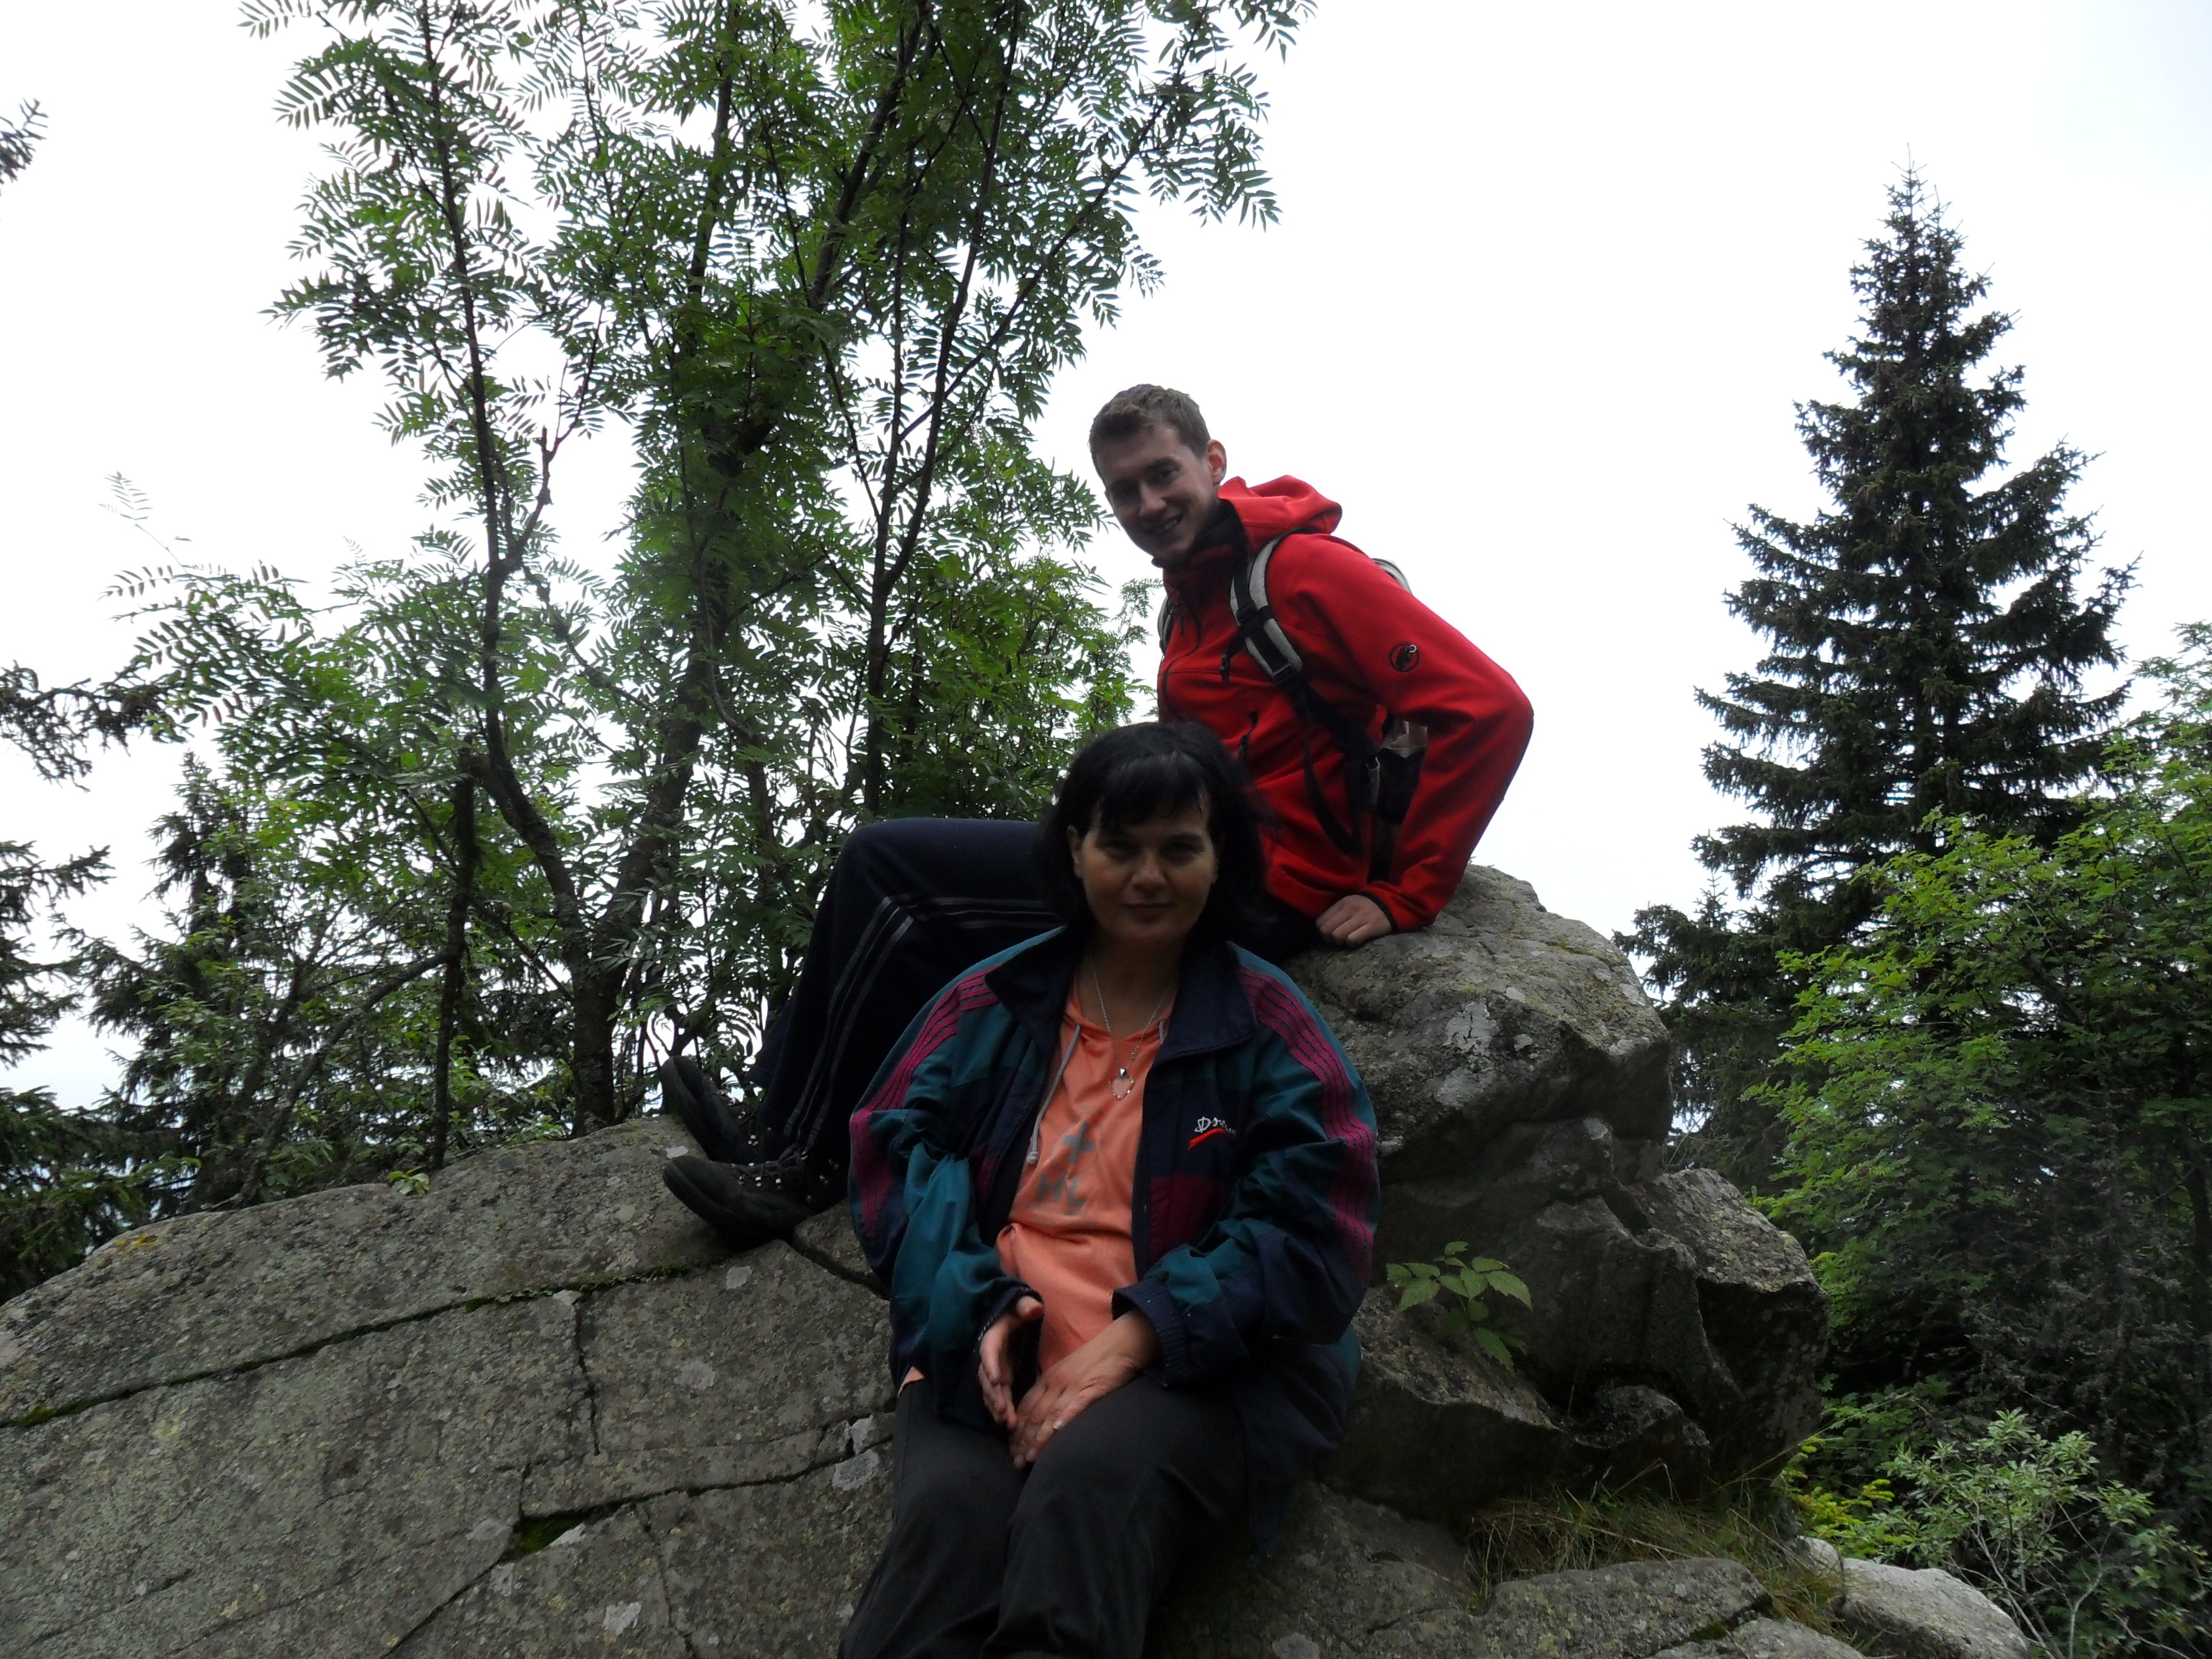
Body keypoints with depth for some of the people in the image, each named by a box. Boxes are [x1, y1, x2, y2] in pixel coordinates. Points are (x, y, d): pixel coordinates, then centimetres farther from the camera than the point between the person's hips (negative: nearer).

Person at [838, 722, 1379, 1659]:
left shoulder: (1265, 1028, 5)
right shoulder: (996, 1002, 13)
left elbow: (1308, 1238, -3)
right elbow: (898, 1149, 8)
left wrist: (1135, 1338, -15)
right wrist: (974, 1306, -11)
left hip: (1198, 1364, -1)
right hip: (988, 1354, 2)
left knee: (1090, 1481, -35)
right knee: (949, 1514, -31)